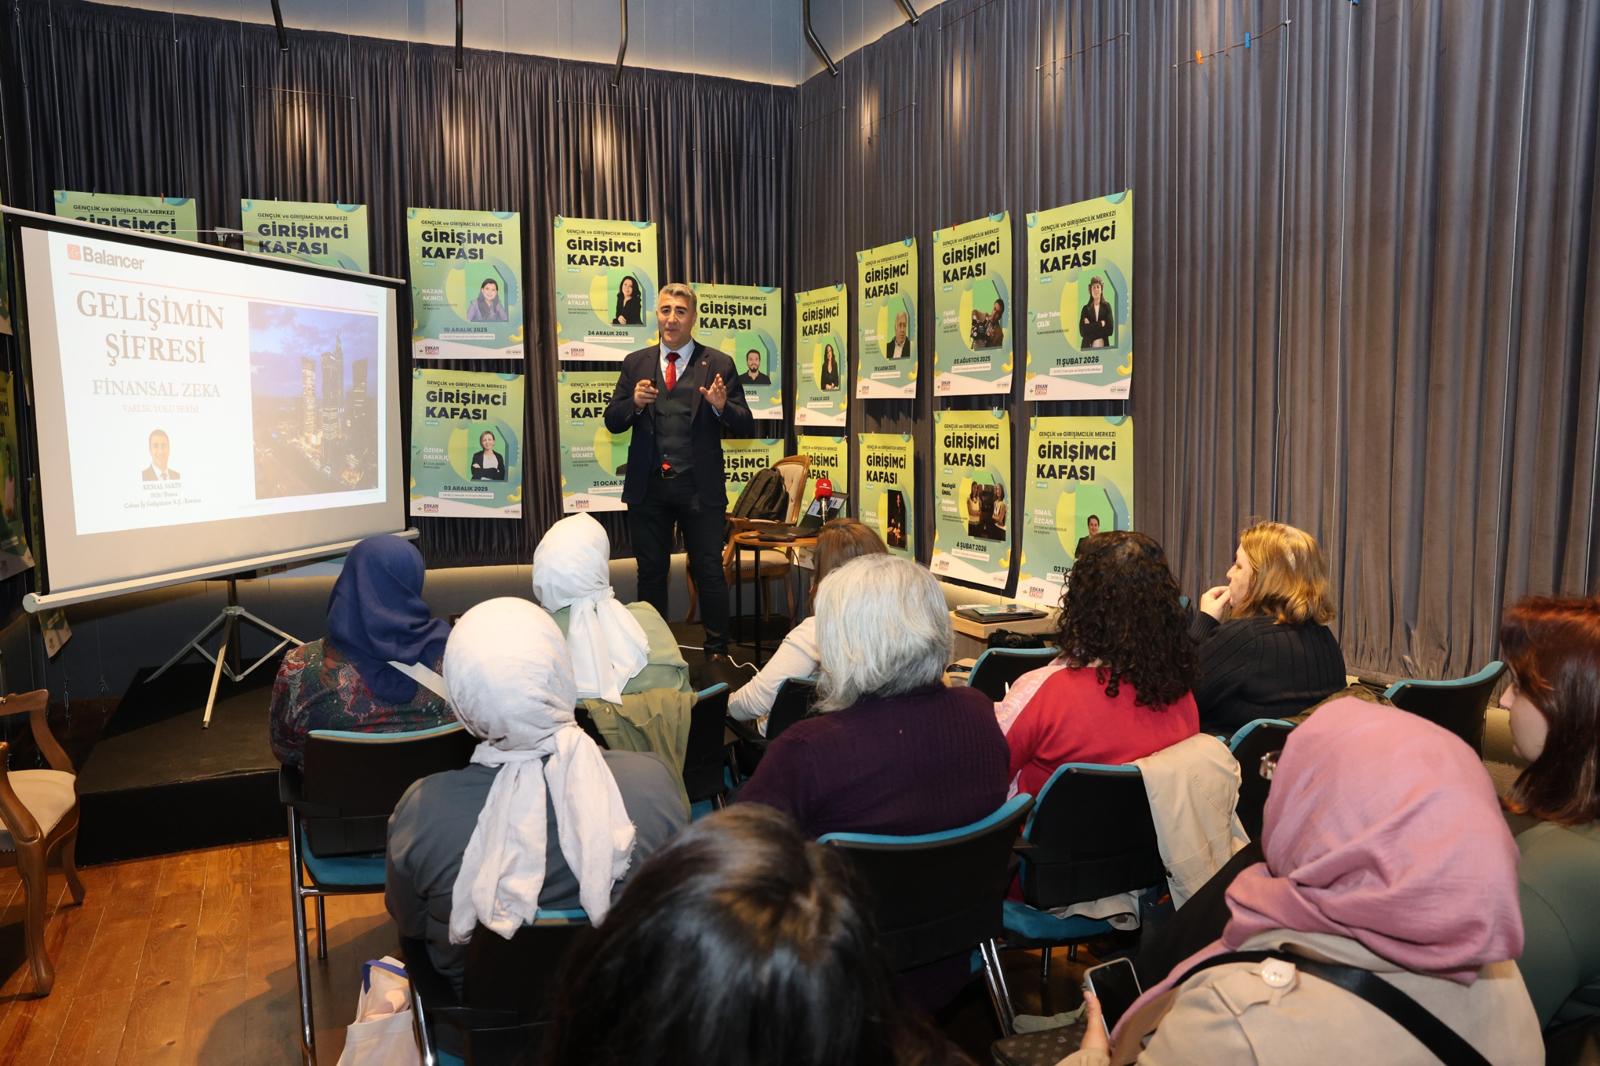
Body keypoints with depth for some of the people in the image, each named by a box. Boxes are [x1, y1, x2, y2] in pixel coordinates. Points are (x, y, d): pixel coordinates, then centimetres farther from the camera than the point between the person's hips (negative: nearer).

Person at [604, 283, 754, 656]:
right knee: (651, 572, 12)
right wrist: (634, 402, -14)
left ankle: (717, 651, 16)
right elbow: (612, 422, 7)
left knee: (709, 571, 3)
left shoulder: (719, 364, 1)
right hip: (648, 486, 3)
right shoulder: (635, 363, 9)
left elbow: (746, 427, -3)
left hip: (700, 487, -2)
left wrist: (721, 406, -23)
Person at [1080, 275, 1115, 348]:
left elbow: (1110, 329, -3)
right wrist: (1100, 324, -8)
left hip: (1104, 346, 0)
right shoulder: (1086, 308, 8)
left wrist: (1090, 326, -5)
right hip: (1087, 346, 0)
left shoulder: (1106, 306, 6)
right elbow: (1082, 331, -4)